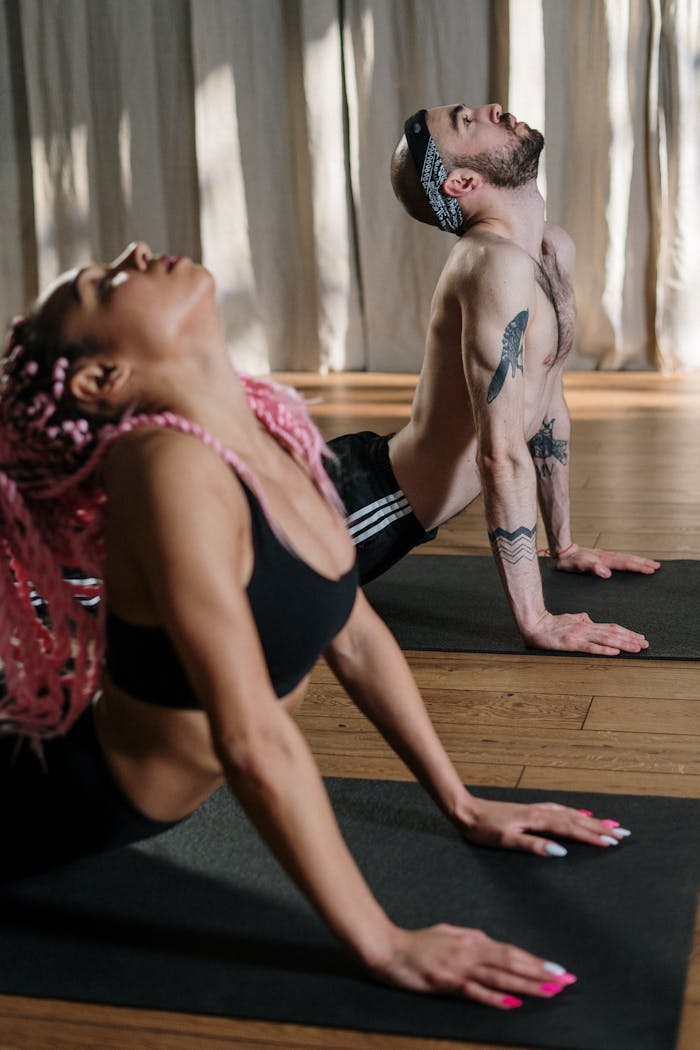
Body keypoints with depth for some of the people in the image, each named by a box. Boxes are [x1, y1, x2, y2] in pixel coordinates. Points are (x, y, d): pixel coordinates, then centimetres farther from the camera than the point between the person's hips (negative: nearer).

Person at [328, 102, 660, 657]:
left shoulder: (557, 251, 4)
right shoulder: (497, 263, -27)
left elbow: (549, 403, 14)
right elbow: (502, 455, -30)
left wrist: (564, 543, 18)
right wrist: (536, 621, -28)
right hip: (365, 506, -10)